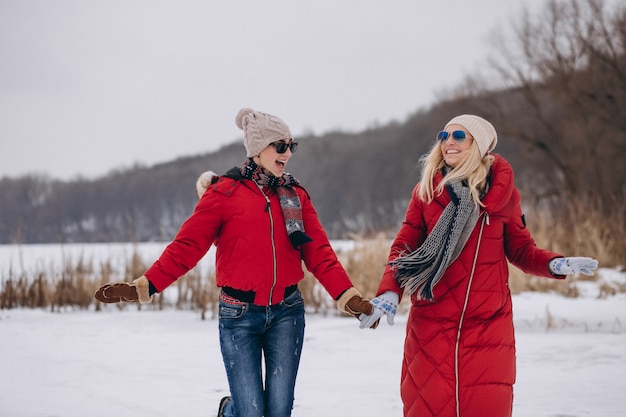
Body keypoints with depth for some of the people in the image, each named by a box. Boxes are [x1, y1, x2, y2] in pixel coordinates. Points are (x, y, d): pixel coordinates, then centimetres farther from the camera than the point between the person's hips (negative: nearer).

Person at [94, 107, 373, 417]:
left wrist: (348, 297, -10)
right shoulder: (224, 192, -3)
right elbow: (186, 246, -7)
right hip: (239, 315, -3)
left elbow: (319, 253, 3)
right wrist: (144, 287, -18)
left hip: (286, 313, 3)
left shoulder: (295, 194, 9)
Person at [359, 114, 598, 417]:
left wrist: (555, 264, -11)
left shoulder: (502, 192, 3)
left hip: (489, 324, 0)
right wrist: (389, 293, -14)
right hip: (432, 322, 0)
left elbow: (521, 250, 9)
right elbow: (403, 249, 2)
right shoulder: (426, 191, 3)